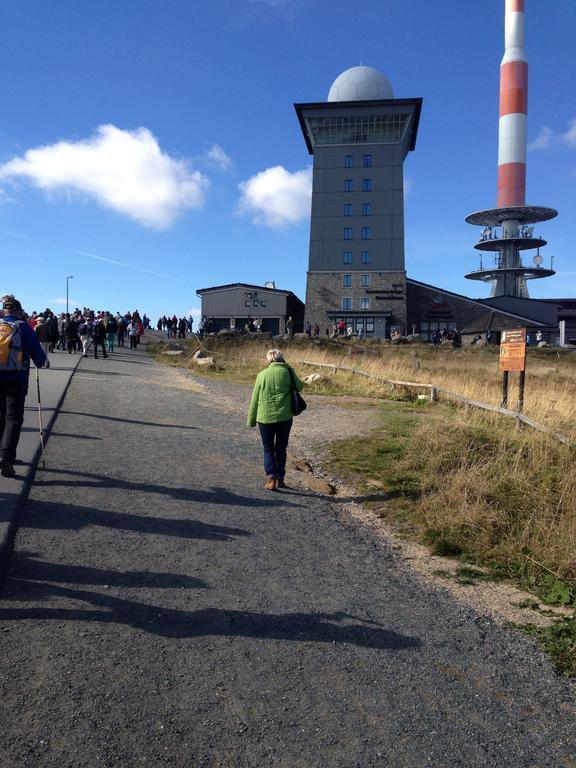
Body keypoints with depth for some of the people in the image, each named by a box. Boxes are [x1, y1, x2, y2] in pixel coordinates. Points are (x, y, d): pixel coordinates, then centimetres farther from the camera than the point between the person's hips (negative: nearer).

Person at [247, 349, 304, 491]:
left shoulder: (262, 375, -4)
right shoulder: (288, 372, -5)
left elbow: (254, 399, 0)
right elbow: (299, 386, 12)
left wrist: (251, 420, 10)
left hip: (265, 418, -1)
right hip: (284, 417, 1)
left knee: (268, 448, 10)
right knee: (281, 448, 15)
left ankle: (271, 478, -1)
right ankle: (280, 479, 18)